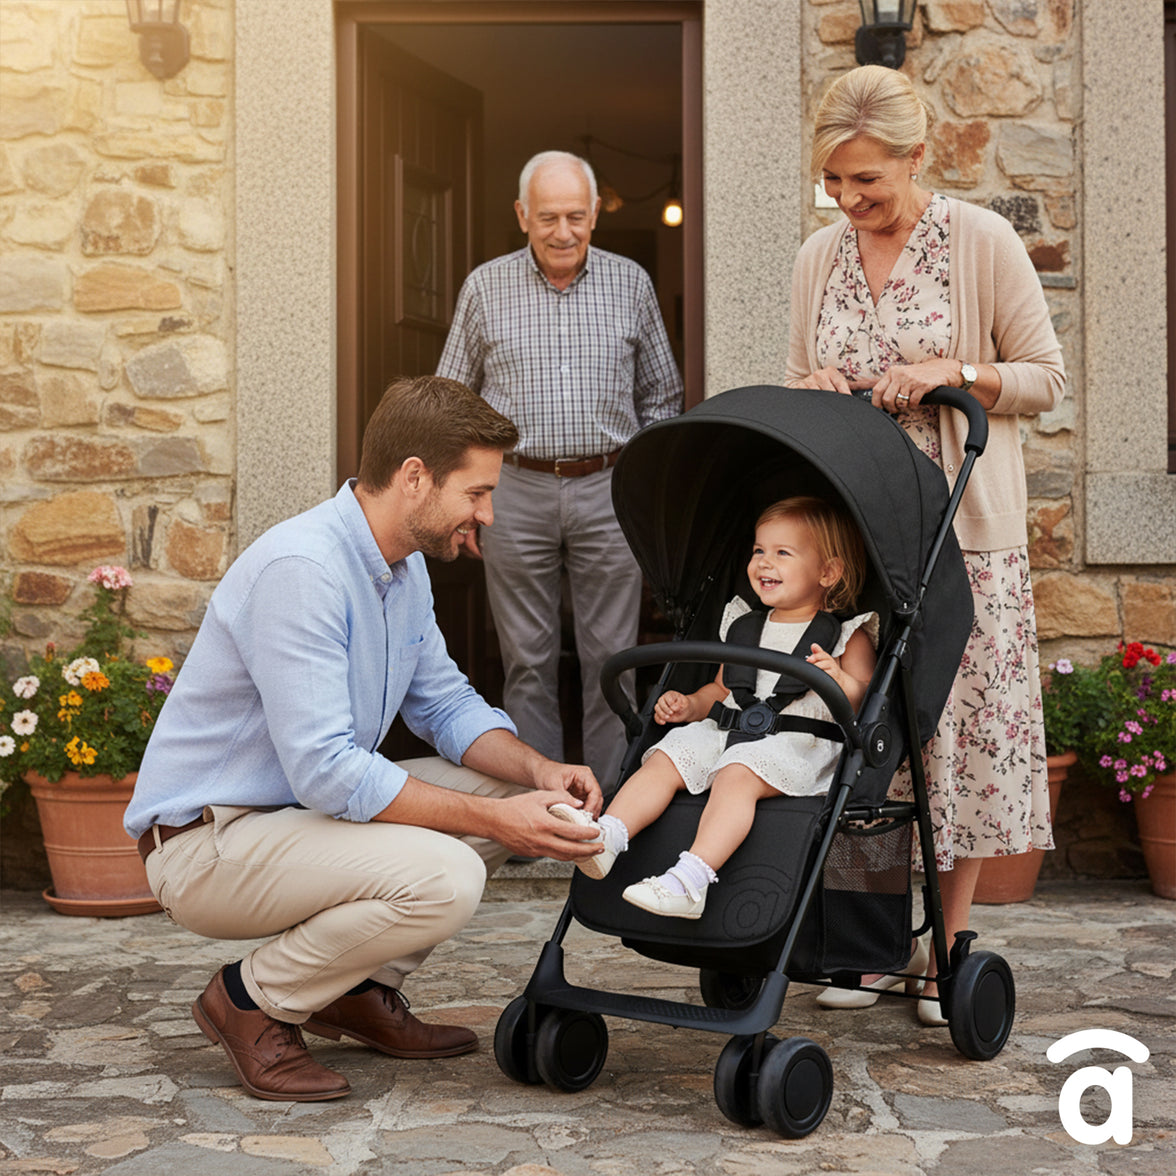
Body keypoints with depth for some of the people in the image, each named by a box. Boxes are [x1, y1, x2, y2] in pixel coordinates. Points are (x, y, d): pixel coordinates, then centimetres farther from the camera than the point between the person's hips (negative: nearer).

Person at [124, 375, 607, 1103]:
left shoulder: (405, 567, 7)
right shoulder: (300, 568, -26)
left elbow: (446, 704, 12)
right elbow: (325, 772, -30)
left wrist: (539, 772, -8)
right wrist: (493, 819, -27)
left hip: (303, 810, 10)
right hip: (203, 845, -10)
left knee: (513, 789, 4)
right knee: (443, 875, -30)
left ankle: (359, 989, 12)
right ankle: (251, 1001, -6)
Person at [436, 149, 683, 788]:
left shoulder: (631, 284, 6)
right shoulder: (485, 288, 4)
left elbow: (660, 395, 14)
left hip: (609, 489, 1)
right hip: (516, 490, 0)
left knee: (611, 657, 3)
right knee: (527, 659, 5)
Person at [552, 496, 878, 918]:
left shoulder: (849, 636, 7)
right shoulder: (744, 626, 24)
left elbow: (863, 701, -4)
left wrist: (839, 681, -24)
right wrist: (689, 705, 13)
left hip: (797, 743, -6)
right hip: (726, 730, 7)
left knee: (737, 774, -34)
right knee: (664, 758, -16)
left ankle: (692, 877, -48)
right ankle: (604, 839, -31)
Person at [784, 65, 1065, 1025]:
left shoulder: (983, 242, -4)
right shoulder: (819, 258, 9)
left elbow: (1047, 377, -1)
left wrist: (950, 373, -16)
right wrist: (814, 391, -4)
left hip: (963, 530, -4)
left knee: (960, 724, -2)